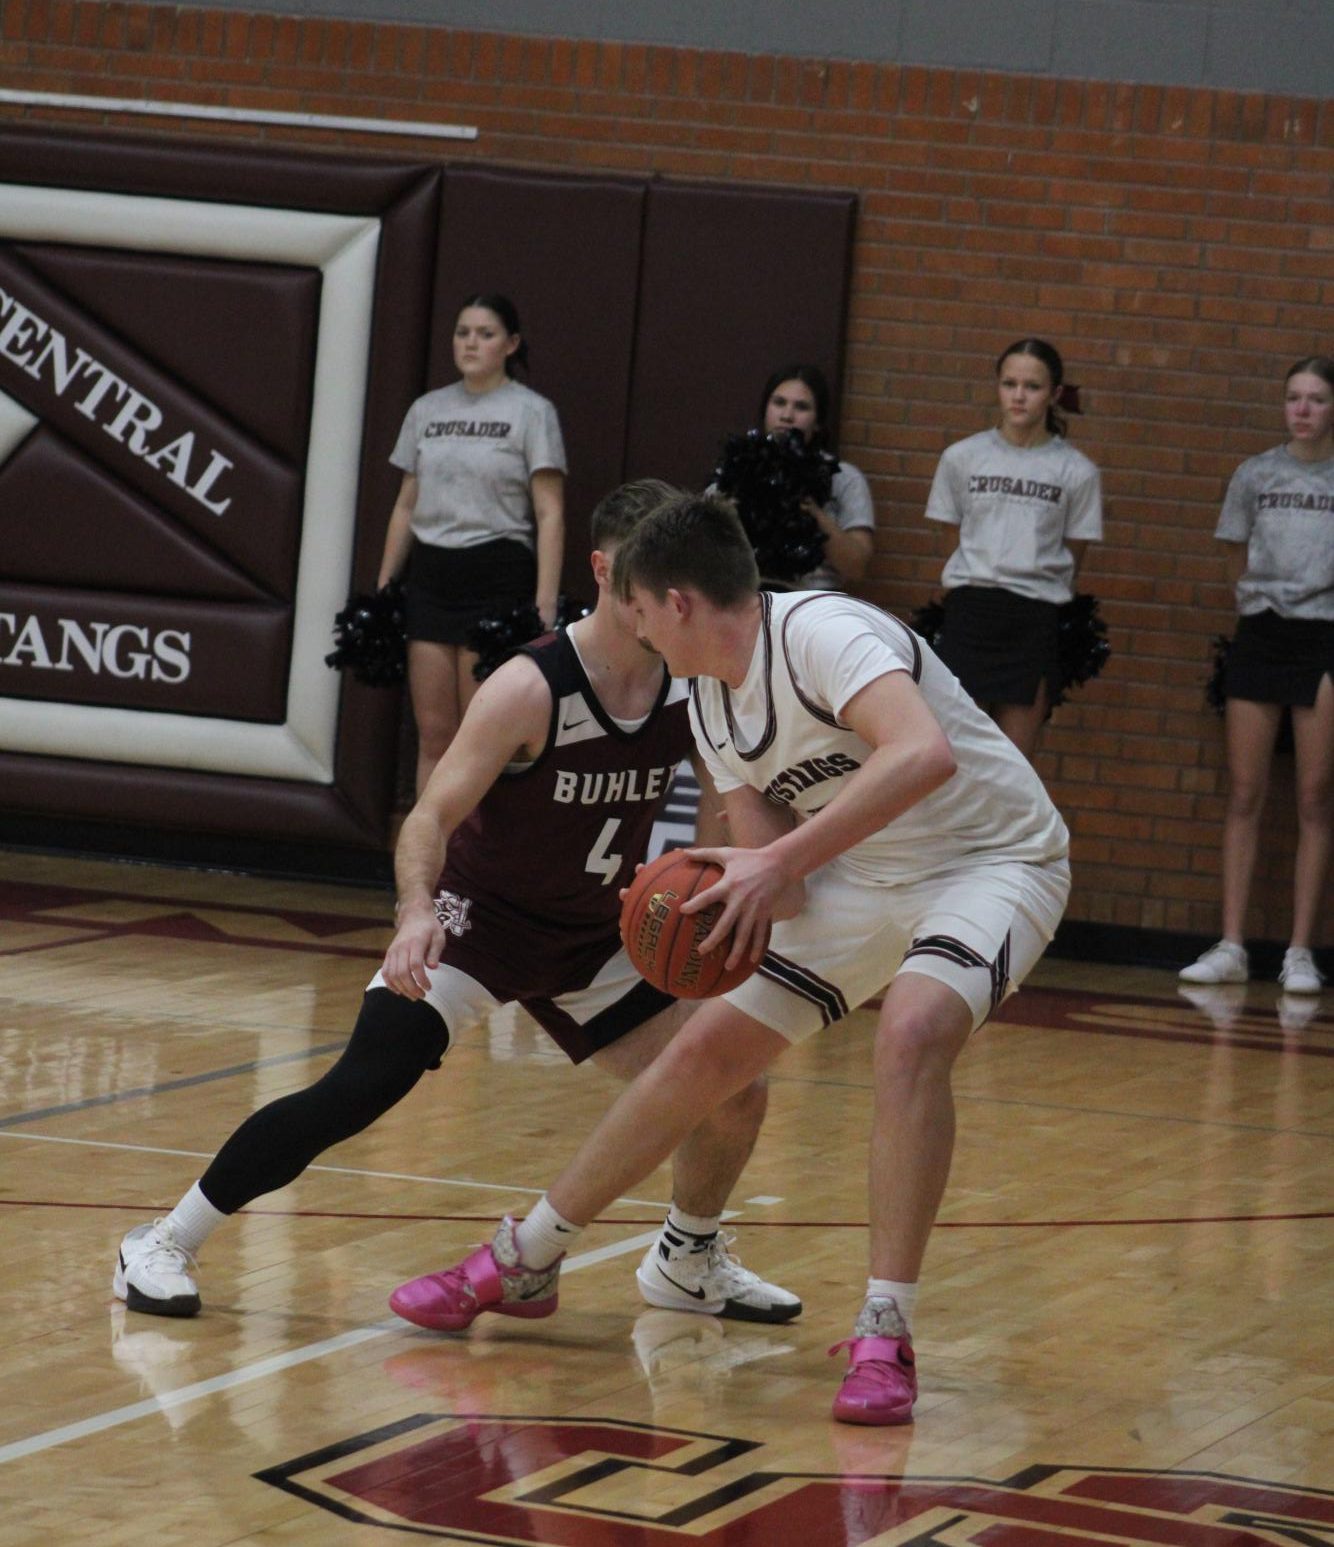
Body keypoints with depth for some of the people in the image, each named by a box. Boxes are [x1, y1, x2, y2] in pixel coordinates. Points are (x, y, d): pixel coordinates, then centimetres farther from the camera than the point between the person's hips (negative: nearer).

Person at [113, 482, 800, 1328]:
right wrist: (417, 911, -43)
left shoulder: (695, 687, -9)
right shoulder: (531, 689, -24)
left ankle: (688, 1263, 30)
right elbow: (431, 817, -24)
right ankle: (165, 1243, -13)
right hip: (479, 917, -5)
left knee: (736, 1092, -1)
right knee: (366, 1083, -23)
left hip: (595, 939, 6)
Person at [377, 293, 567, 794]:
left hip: (497, 578, -5)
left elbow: (550, 515, -7)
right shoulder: (427, 410, 12)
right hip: (431, 577, 5)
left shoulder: (531, 412, -2)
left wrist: (545, 606, -15)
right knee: (433, 734, 4)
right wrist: (382, 589, 12)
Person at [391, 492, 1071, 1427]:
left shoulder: (821, 635, -26)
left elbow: (925, 754, -44)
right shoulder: (713, 703, 2)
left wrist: (781, 862, -44)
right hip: (865, 878, 8)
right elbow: (775, 877, 4)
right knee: (707, 1051, 7)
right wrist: (720, 897, -20)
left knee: (913, 1030, -34)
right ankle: (525, 1261, 24)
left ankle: (885, 1337, -29)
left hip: (992, 859, -8)